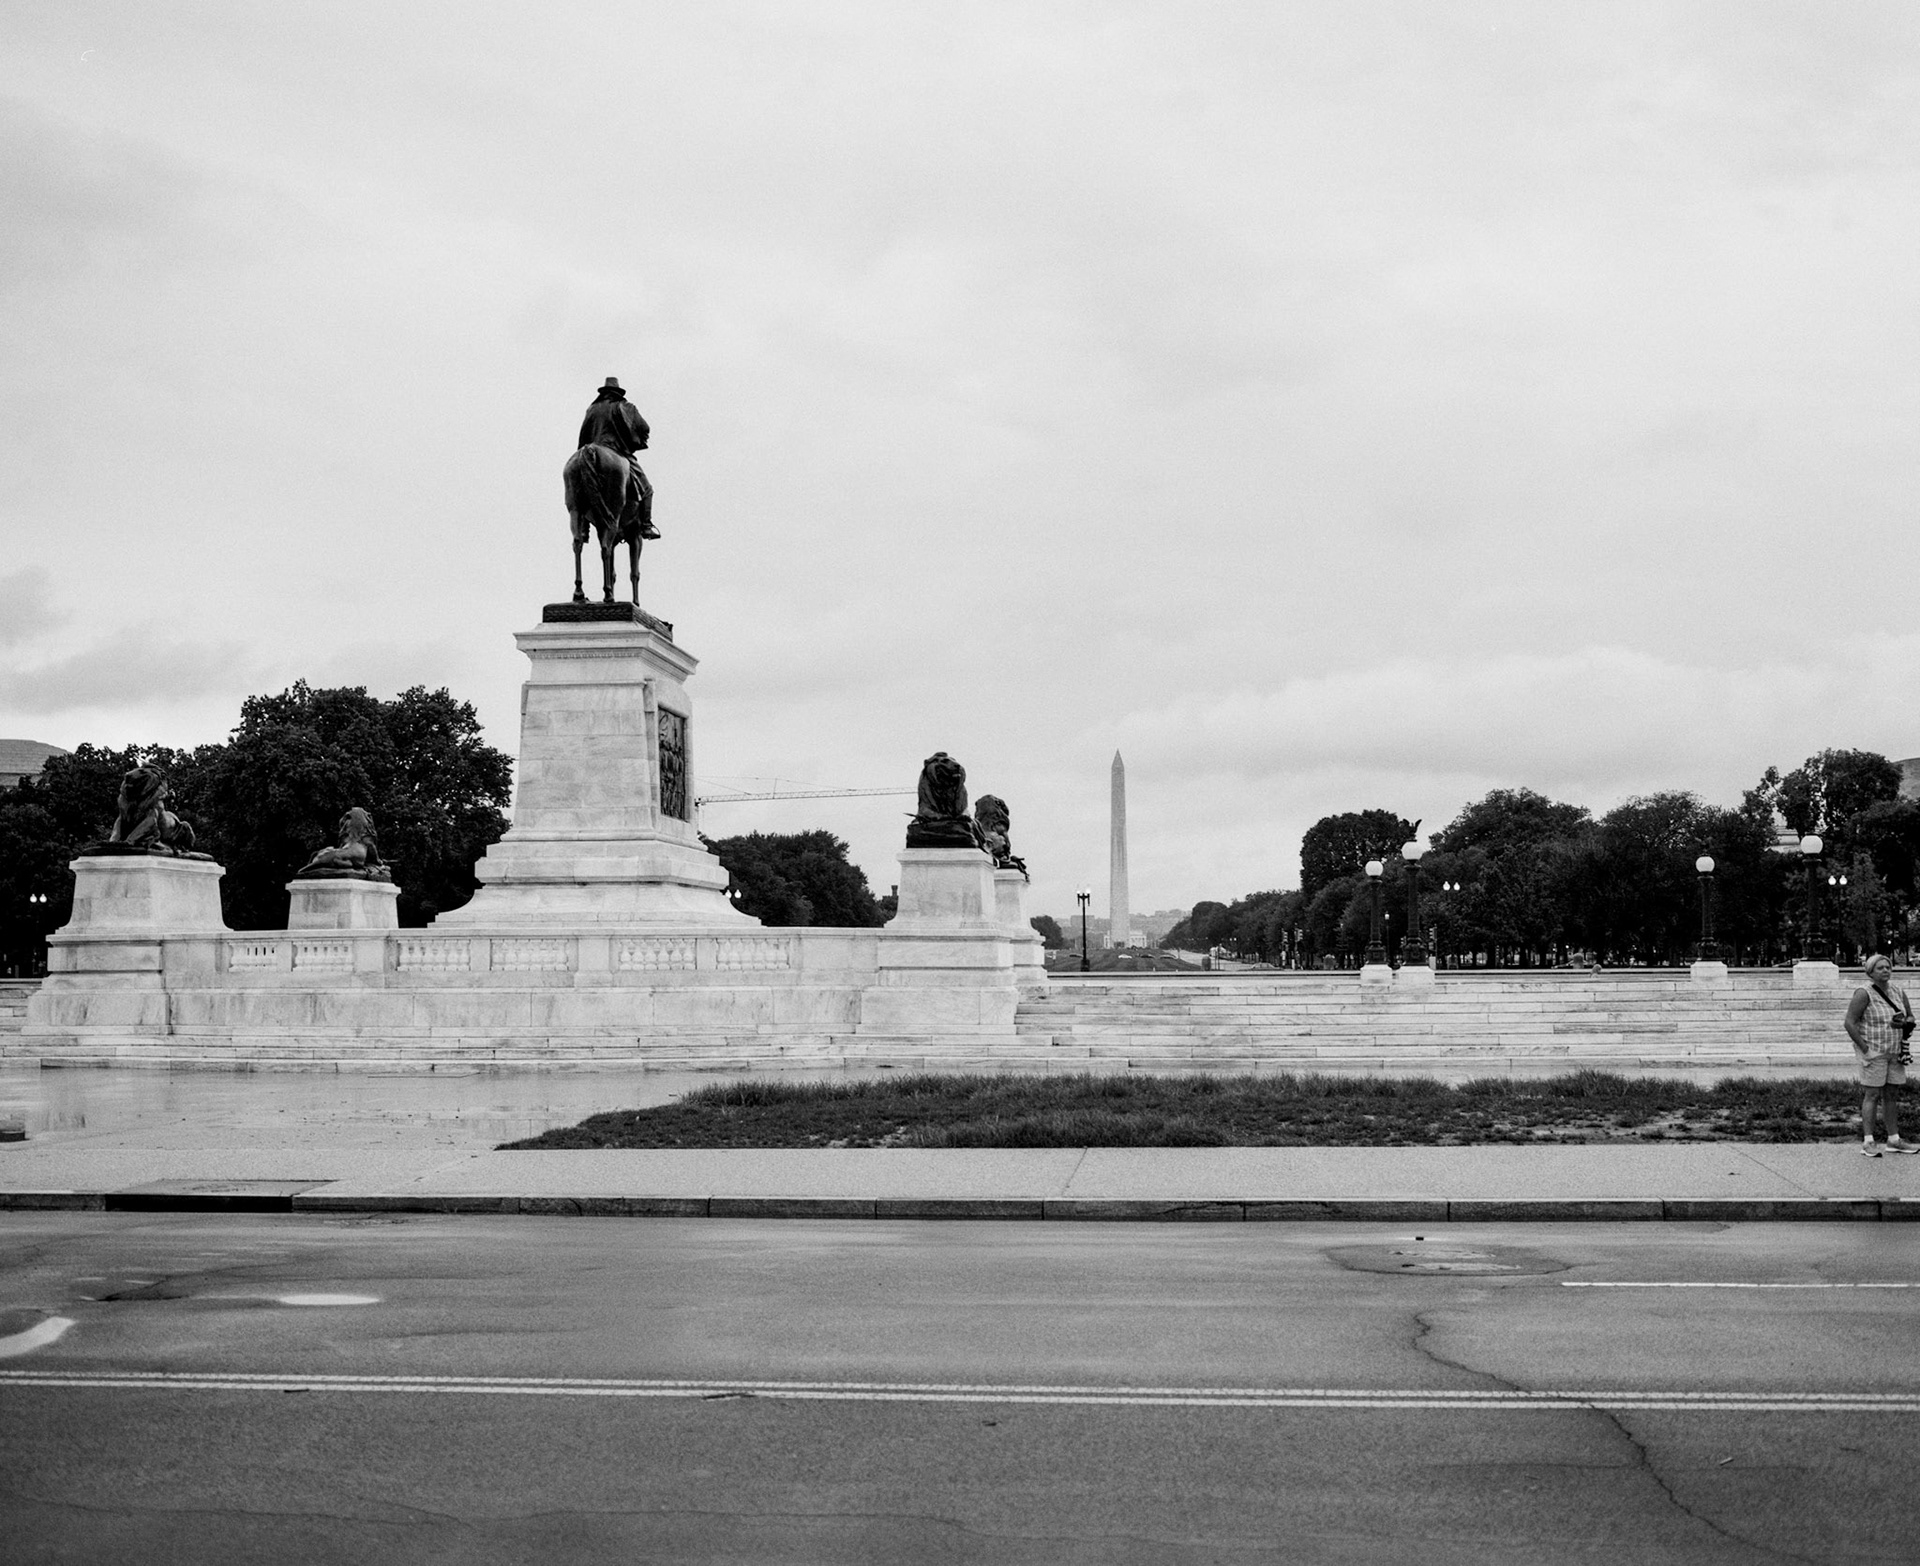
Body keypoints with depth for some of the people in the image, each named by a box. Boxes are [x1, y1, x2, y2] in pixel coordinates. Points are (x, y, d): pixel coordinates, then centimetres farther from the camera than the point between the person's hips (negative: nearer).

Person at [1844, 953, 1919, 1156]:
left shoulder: (1897, 991, 6)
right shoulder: (1864, 993, -15)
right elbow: (1850, 1023, -18)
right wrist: (1865, 1050, -19)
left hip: (1895, 1053, 6)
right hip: (1873, 1054, -6)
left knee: (1892, 1095, 10)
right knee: (1872, 1095, -7)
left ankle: (1894, 1140, 17)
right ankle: (1868, 1142, -6)